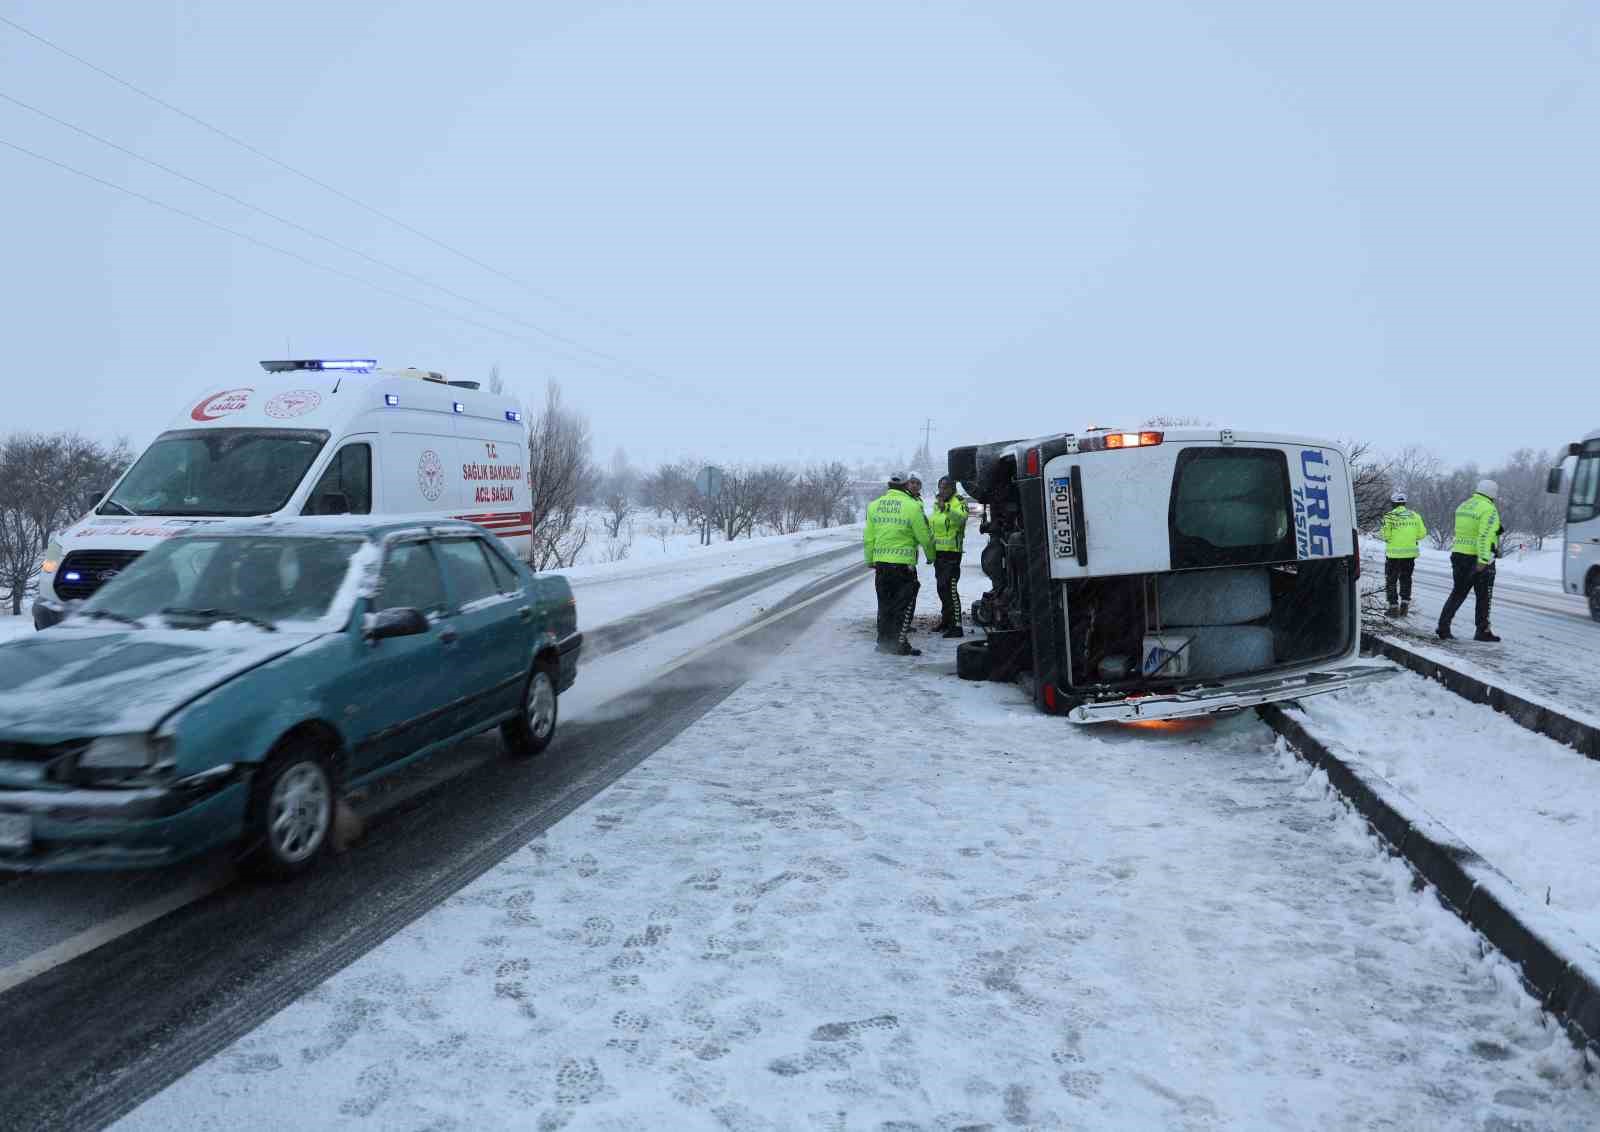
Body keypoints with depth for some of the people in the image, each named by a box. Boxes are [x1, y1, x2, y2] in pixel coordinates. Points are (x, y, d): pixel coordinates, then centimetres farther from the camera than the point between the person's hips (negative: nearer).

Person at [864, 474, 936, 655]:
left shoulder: (874, 506, 6)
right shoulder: (912, 506, -10)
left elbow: (868, 538, 9)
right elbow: (925, 537, -6)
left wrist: (870, 561, 19)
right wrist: (931, 556, 11)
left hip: (880, 563, 5)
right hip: (904, 564, -5)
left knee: (885, 603, 16)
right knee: (904, 605, 3)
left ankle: (883, 641, 21)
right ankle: (900, 644, 0)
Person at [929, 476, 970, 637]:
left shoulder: (959, 502, -9)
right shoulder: (936, 504, 15)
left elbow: (961, 518, -33)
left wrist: (945, 508, -46)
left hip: (952, 552, -9)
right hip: (938, 551, 9)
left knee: (950, 588, -14)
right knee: (941, 587, 17)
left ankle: (956, 626, -13)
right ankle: (946, 620, 31)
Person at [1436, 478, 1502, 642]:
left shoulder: (1463, 506, 10)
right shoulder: (1489, 510, -13)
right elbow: (1485, 536, -22)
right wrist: (1483, 560, -26)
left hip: (1458, 554, 6)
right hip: (1479, 559, -6)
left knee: (1458, 593, 13)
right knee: (1483, 597, 7)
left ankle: (1443, 625, 2)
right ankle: (1482, 631, 13)